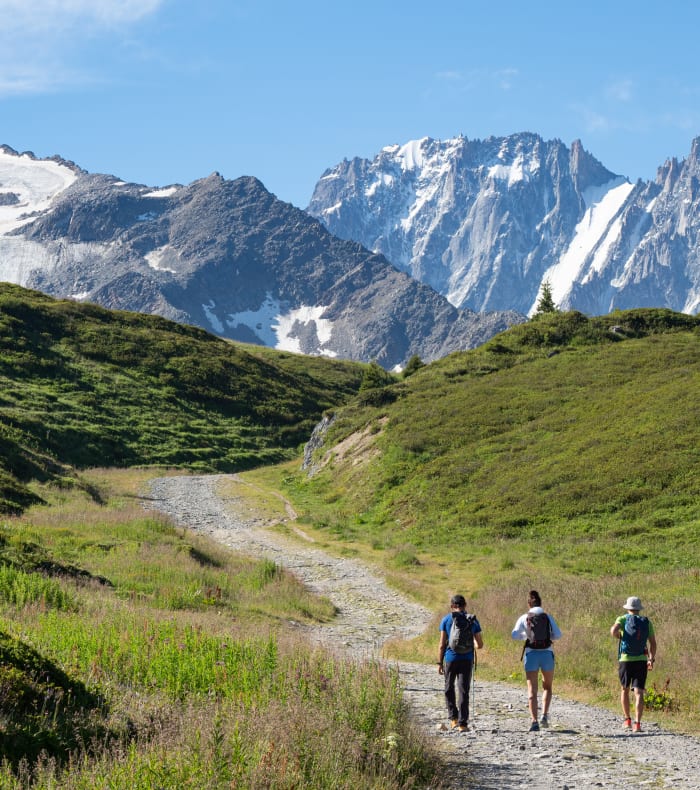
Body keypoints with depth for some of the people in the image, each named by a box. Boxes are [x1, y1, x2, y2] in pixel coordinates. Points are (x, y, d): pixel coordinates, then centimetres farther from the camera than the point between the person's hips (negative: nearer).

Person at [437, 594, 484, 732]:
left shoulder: (446, 620, -1)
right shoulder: (473, 620, 4)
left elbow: (442, 644, -4)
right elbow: (480, 644, 6)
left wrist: (440, 662, 2)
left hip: (451, 658, -1)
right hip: (467, 660, 1)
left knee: (449, 689, 17)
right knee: (463, 691, 2)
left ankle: (453, 718, 11)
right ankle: (462, 723, -4)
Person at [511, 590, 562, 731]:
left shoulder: (524, 618, 1)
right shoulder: (548, 617, 3)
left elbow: (514, 635, -7)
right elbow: (558, 635, -4)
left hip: (531, 654, -1)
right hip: (547, 654, 1)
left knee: (532, 690, 3)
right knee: (547, 687, 19)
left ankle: (534, 721, -8)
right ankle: (544, 716, 1)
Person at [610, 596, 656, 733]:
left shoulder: (623, 619, 0)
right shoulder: (647, 622, 6)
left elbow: (614, 631, -20)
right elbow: (653, 643, 4)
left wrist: (620, 637, 1)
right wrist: (652, 659, 16)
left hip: (625, 660, 0)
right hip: (641, 660, 0)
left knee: (624, 690, 19)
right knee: (639, 693, -5)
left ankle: (627, 721, 23)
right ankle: (637, 723, -18)